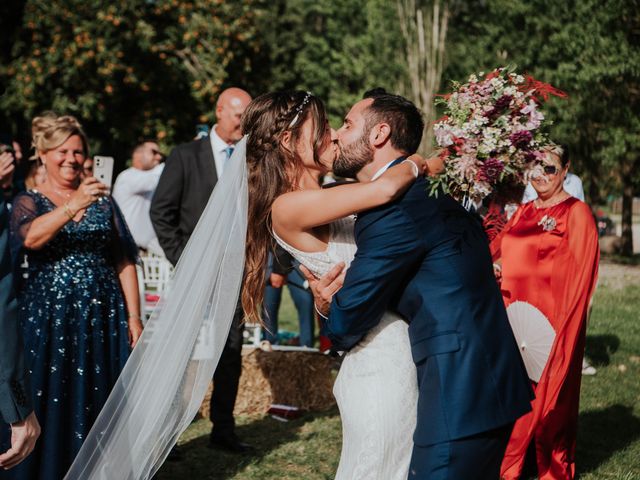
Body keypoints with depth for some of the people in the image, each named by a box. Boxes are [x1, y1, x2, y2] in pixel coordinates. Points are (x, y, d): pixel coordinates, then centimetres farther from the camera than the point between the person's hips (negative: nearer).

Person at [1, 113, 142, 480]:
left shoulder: (103, 201, 12)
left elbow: (125, 263, 9)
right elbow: (31, 237, -18)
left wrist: (134, 317, 1)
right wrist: (74, 205, -31)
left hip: (102, 320, 2)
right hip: (48, 320, -2)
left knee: (98, 409, 3)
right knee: (49, 409, -2)